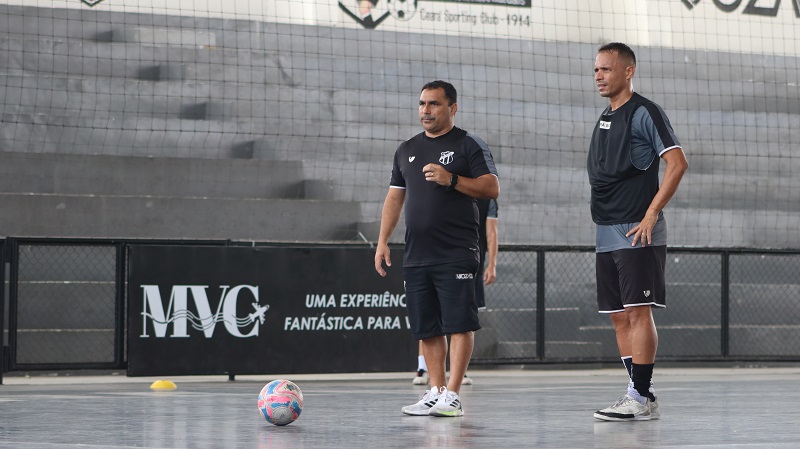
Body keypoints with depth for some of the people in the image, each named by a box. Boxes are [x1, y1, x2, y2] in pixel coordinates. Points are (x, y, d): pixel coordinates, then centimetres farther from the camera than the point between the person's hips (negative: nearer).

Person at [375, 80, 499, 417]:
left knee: (459, 322, -9)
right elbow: (395, 197, 20)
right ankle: (435, 392, 11)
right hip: (416, 256, 6)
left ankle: (452, 396, -10)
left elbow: (492, 188, -6)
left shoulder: (468, 145, 2)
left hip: (456, 254, -6)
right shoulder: (407, 150, 18)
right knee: (426, 327, 6)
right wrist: (383, 241, 11)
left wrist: (452, 180, -17)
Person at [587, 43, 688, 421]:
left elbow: (677, 164, -14)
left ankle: (641, 397, -10)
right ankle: (639, 393, 12)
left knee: (638, 312, -10)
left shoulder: (644, 113, -7)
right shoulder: (605, 119, 18)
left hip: (637, 234, -9)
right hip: (607, 235, 9)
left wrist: (651, 213, -17)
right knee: (619, 316, 7)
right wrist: (601, 216, 17)